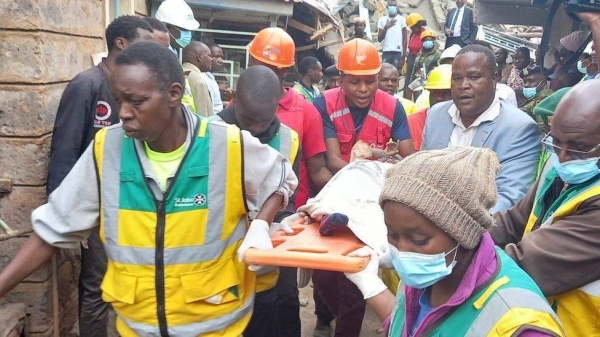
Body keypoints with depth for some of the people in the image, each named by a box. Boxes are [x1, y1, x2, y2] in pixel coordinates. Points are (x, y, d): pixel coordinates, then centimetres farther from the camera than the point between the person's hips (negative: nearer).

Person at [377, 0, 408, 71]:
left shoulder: (401, 19, 4)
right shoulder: (382, 19, 9)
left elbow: (404, 39, 3)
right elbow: (379, 39, 5)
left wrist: (404, 56, -4)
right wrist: (386, 27, -9)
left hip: (398, 52, -1)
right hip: (386, 52, 2)